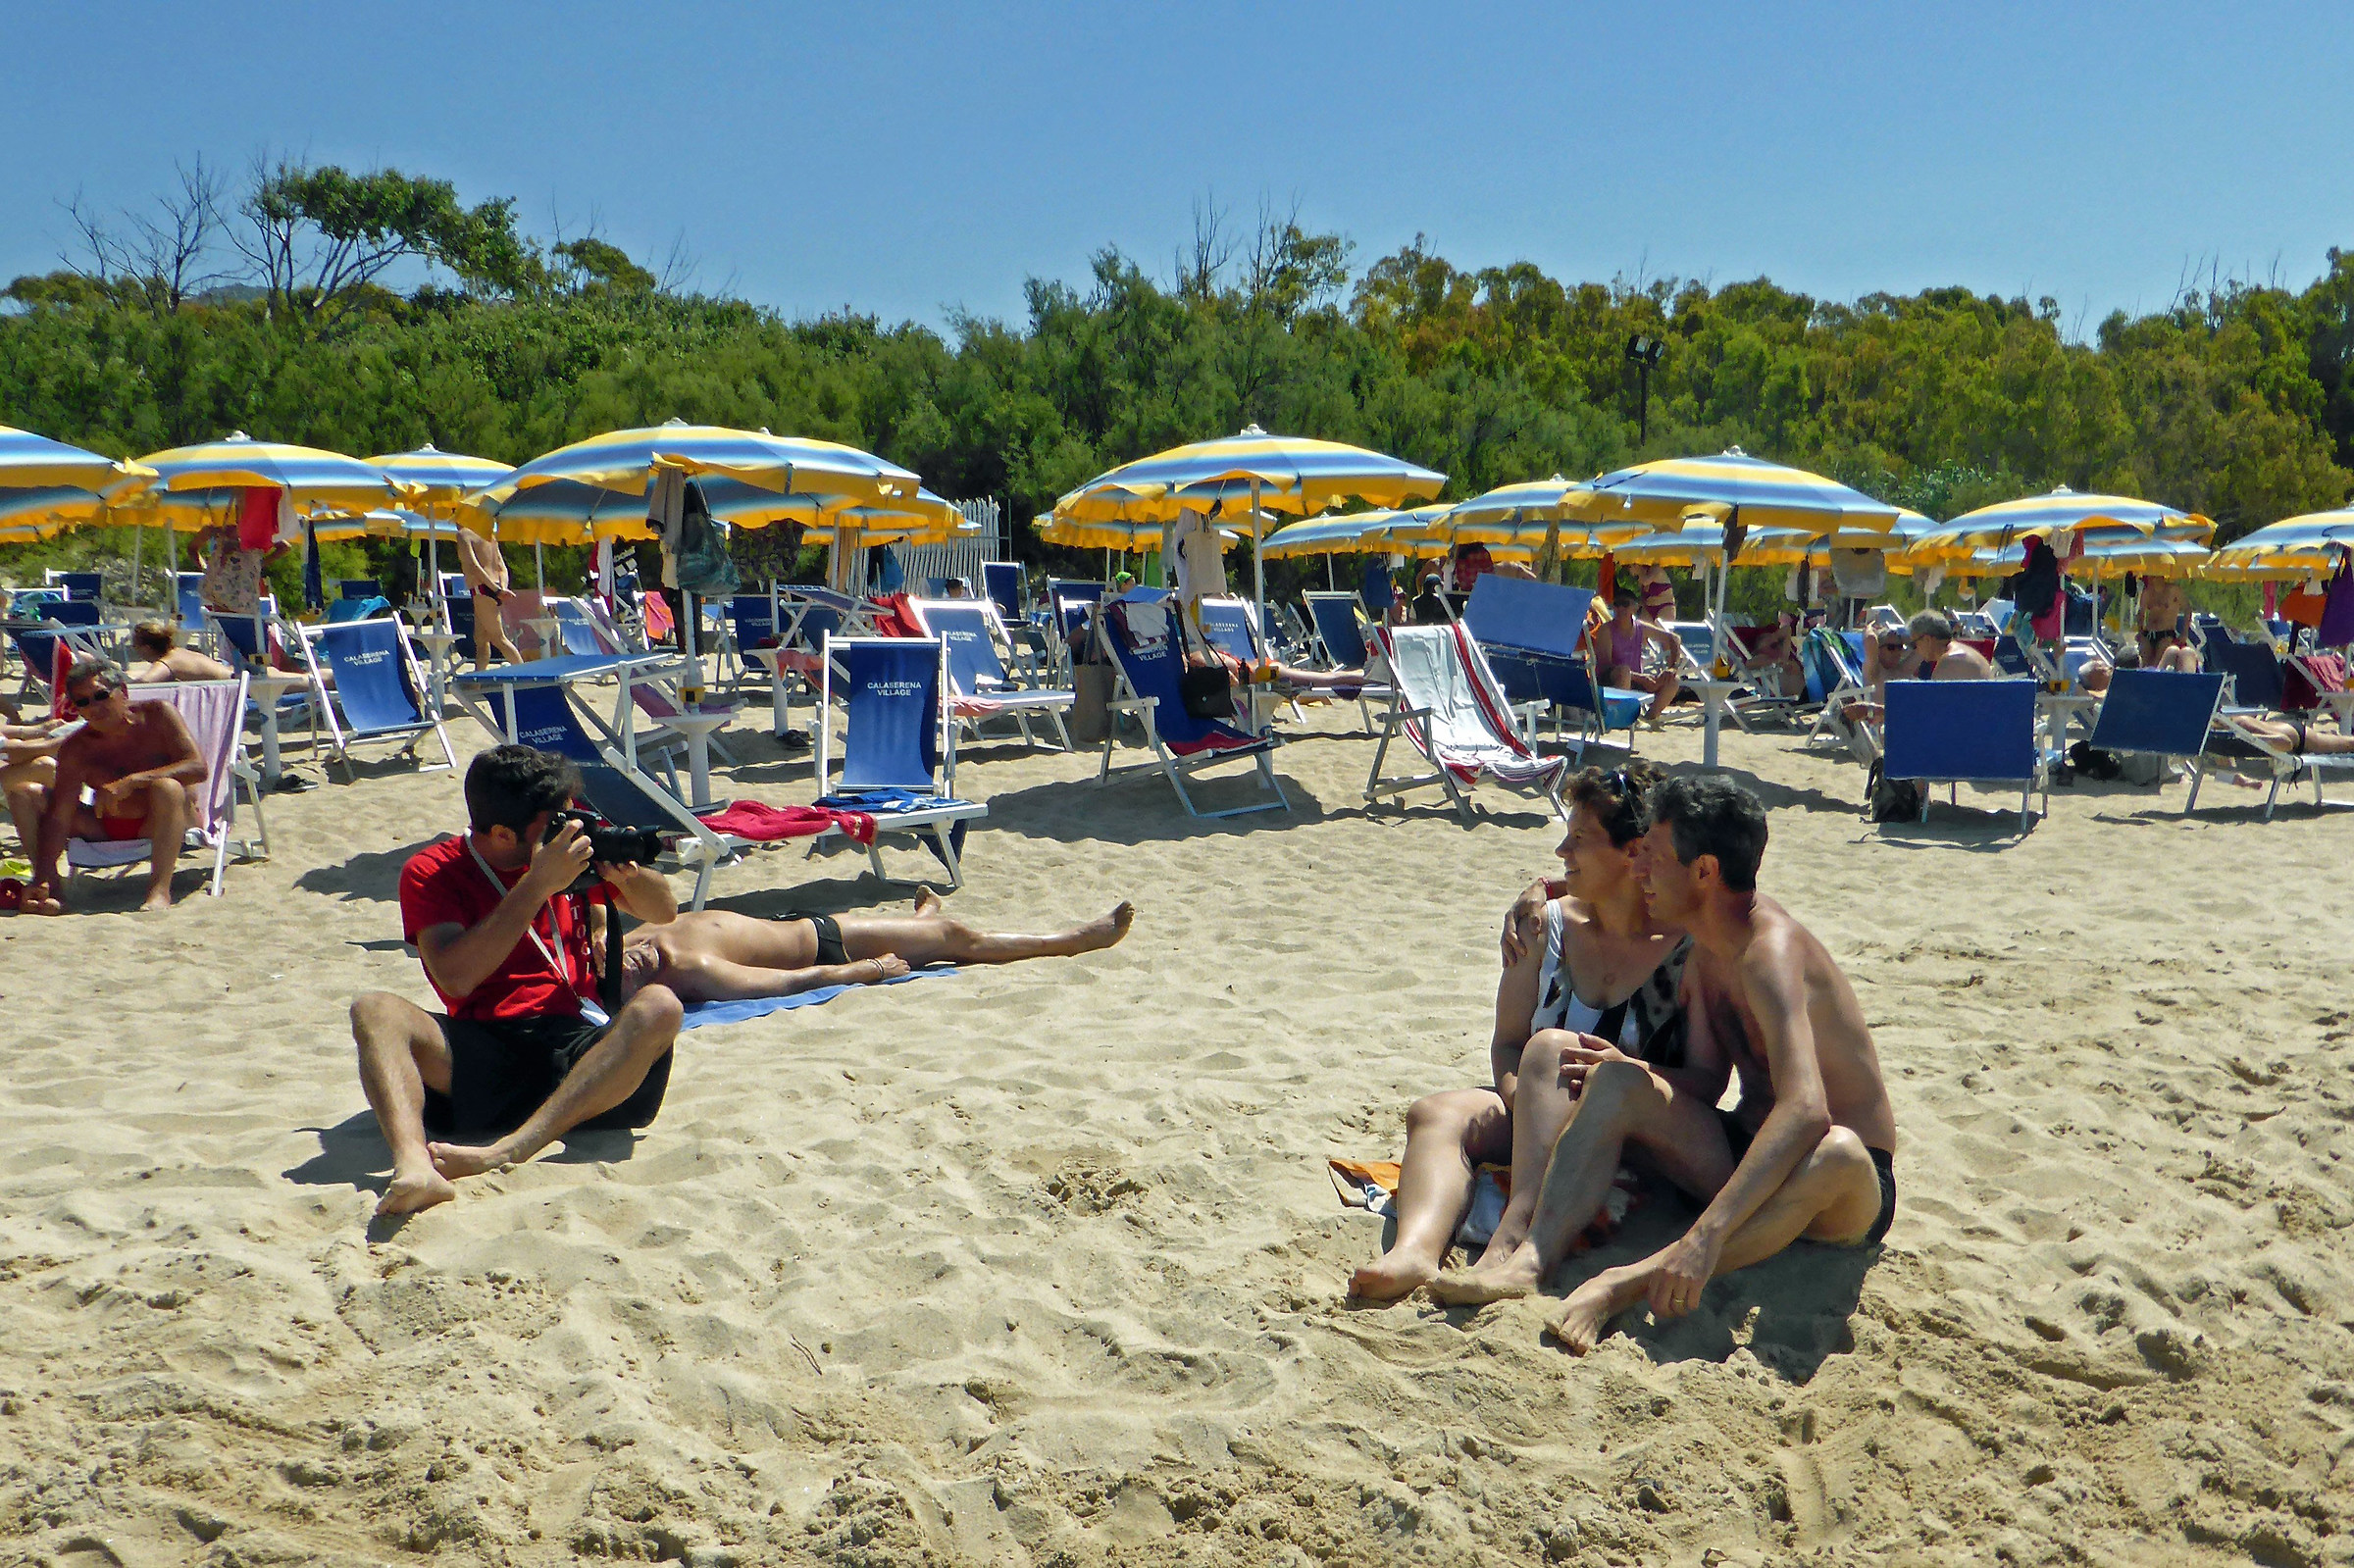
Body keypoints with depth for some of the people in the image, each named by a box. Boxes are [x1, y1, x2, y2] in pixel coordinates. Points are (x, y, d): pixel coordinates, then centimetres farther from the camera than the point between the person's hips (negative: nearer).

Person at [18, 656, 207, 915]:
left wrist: (132, 782, -31)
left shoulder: (157, 715, -11)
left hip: (158, 826, -4)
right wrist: (42, 880, -24)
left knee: (167, 787, -36)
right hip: (105, 831, 4)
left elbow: (198, 768, -22)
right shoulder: (76, 748, -6)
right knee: (23, 793, -8)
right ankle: (52, 890, -16)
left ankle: (160, 889, -38)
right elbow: (58, 816, -13)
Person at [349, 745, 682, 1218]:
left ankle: (505, 1152, -44)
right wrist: (538, 884, -16)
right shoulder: (430, 872, 4)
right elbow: (456, 978, -13)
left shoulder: (577, 847, 14)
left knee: (659, 1006, -29)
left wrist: (628, 872, -3)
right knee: (374, 1010, -26)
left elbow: (664, 912, 19)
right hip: (480, 1053, -1)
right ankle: (413, 1166, -51)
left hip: (575, 1045, 2)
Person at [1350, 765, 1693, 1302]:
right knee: (1435, 1112, -23)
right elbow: (1506, 1043, 6)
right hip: (1535, 1120, 5)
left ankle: (1514, 1238, -46)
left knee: (1551, 1046, -31)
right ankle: (1416, 1249, -50)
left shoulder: (1691, 946, -7)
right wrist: (1523, 1096, -15)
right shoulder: (1551, 923, 6)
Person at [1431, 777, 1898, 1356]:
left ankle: (1625, 1284, -45)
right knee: (1615, 1082, -11)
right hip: (1745, 1158, 7)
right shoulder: (1706, 948, 5)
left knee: (1836, 1153, -40)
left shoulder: (1770, 950, -24)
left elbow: (1806, 1110, -37)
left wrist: (1708, 1233, -46)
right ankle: (1530, 1260, -29)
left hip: (1851, 1198, -7)